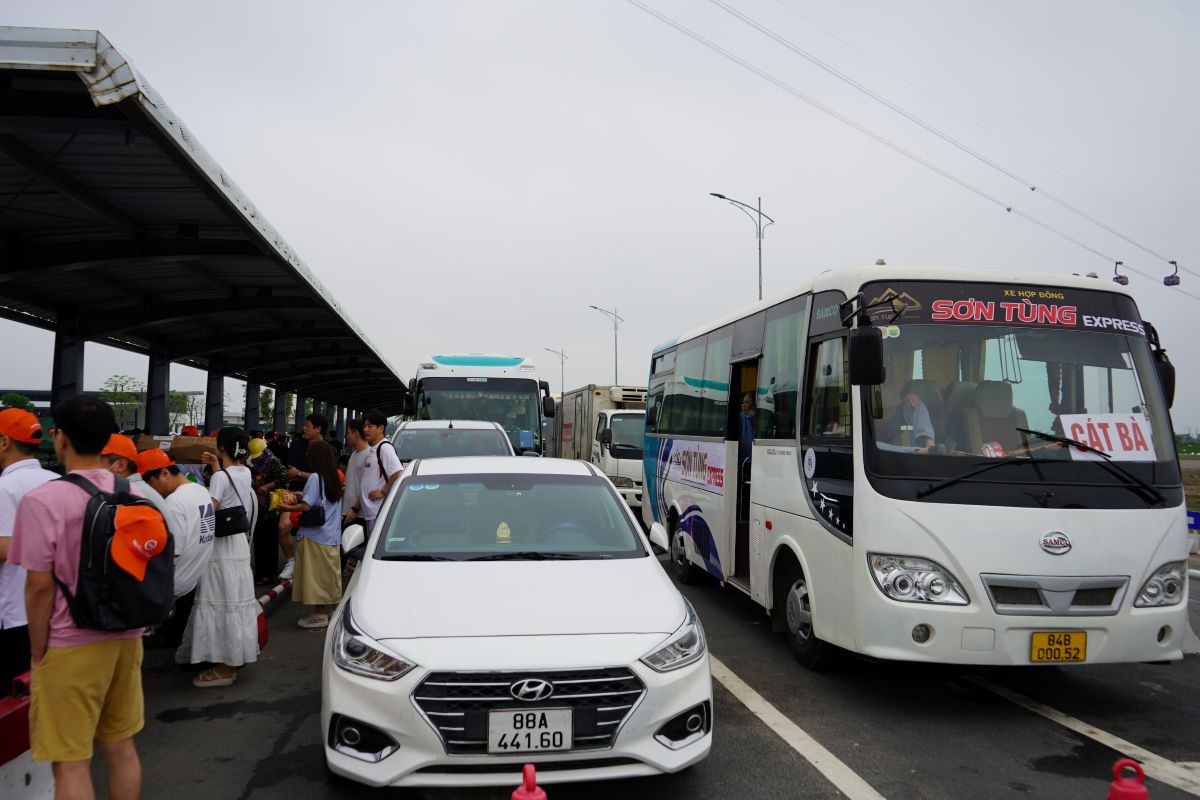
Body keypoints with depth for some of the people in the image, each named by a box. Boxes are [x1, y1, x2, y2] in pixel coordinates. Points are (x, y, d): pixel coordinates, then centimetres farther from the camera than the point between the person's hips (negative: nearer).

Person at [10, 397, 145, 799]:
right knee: (121, 747, 16)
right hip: (126, 638, 6)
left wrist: (38, 653, -3)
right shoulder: (136, 495, 2)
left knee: (71, 763, 5)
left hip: (71, 646, -5)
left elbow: (40, 586, -15)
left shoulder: (43, 500, -15)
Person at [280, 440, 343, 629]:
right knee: (328, 575, 12)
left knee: (316, 576, 0)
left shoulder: (315, 477, -14)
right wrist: (302, 496, 18)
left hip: (315, 536, -8)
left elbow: (306, 506, -17)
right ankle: (326, 610, 18)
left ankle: (320, 615, 4)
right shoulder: (334, 478, 10)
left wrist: (289, 508, -3)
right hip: (332, 536, 8)